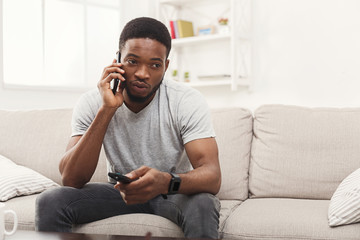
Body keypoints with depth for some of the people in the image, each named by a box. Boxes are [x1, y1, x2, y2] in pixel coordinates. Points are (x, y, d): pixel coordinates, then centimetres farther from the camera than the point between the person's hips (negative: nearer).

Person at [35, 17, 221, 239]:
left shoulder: (188, 102, -18)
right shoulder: (92, 104, -13)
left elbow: (212, 177, -28)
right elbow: (70, 180, -23)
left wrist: (166, 182, -51)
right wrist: (107, 110, -30)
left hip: (175, 192, -1)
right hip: (122, 190, 2)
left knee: (203, 204, -36)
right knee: (49, 201, -22)